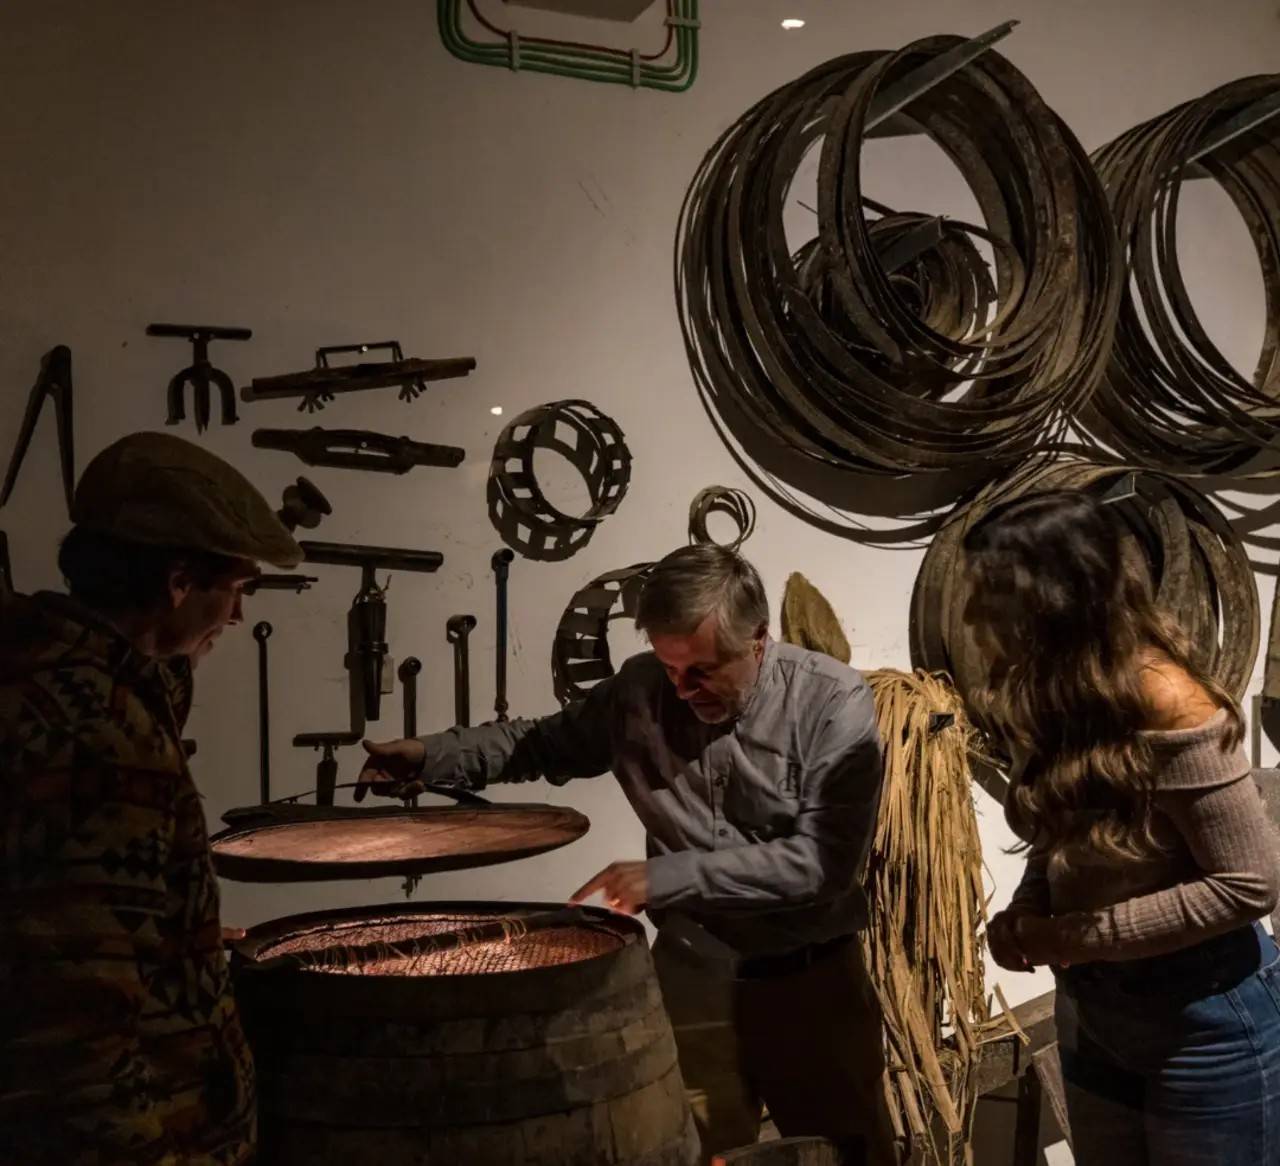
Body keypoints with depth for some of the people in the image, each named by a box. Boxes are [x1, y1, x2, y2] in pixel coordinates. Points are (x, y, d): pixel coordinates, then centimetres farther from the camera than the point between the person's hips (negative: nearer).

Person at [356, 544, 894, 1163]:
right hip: (693, 981, 3)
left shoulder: (833, 702, -17)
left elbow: (824, 859, -24)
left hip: (812, 983, -2)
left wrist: (668, 876, -26)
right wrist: (432, 757, -3)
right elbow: (547, 742, 11)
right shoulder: (639, 690, -4)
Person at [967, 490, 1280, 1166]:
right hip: (1091, 1012, 7)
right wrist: (1027, 917, -9)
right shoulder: (1052, 693, -2)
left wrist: (1080, 936, -21)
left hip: (1204, 1021, -7)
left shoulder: (1166, 703, -26)